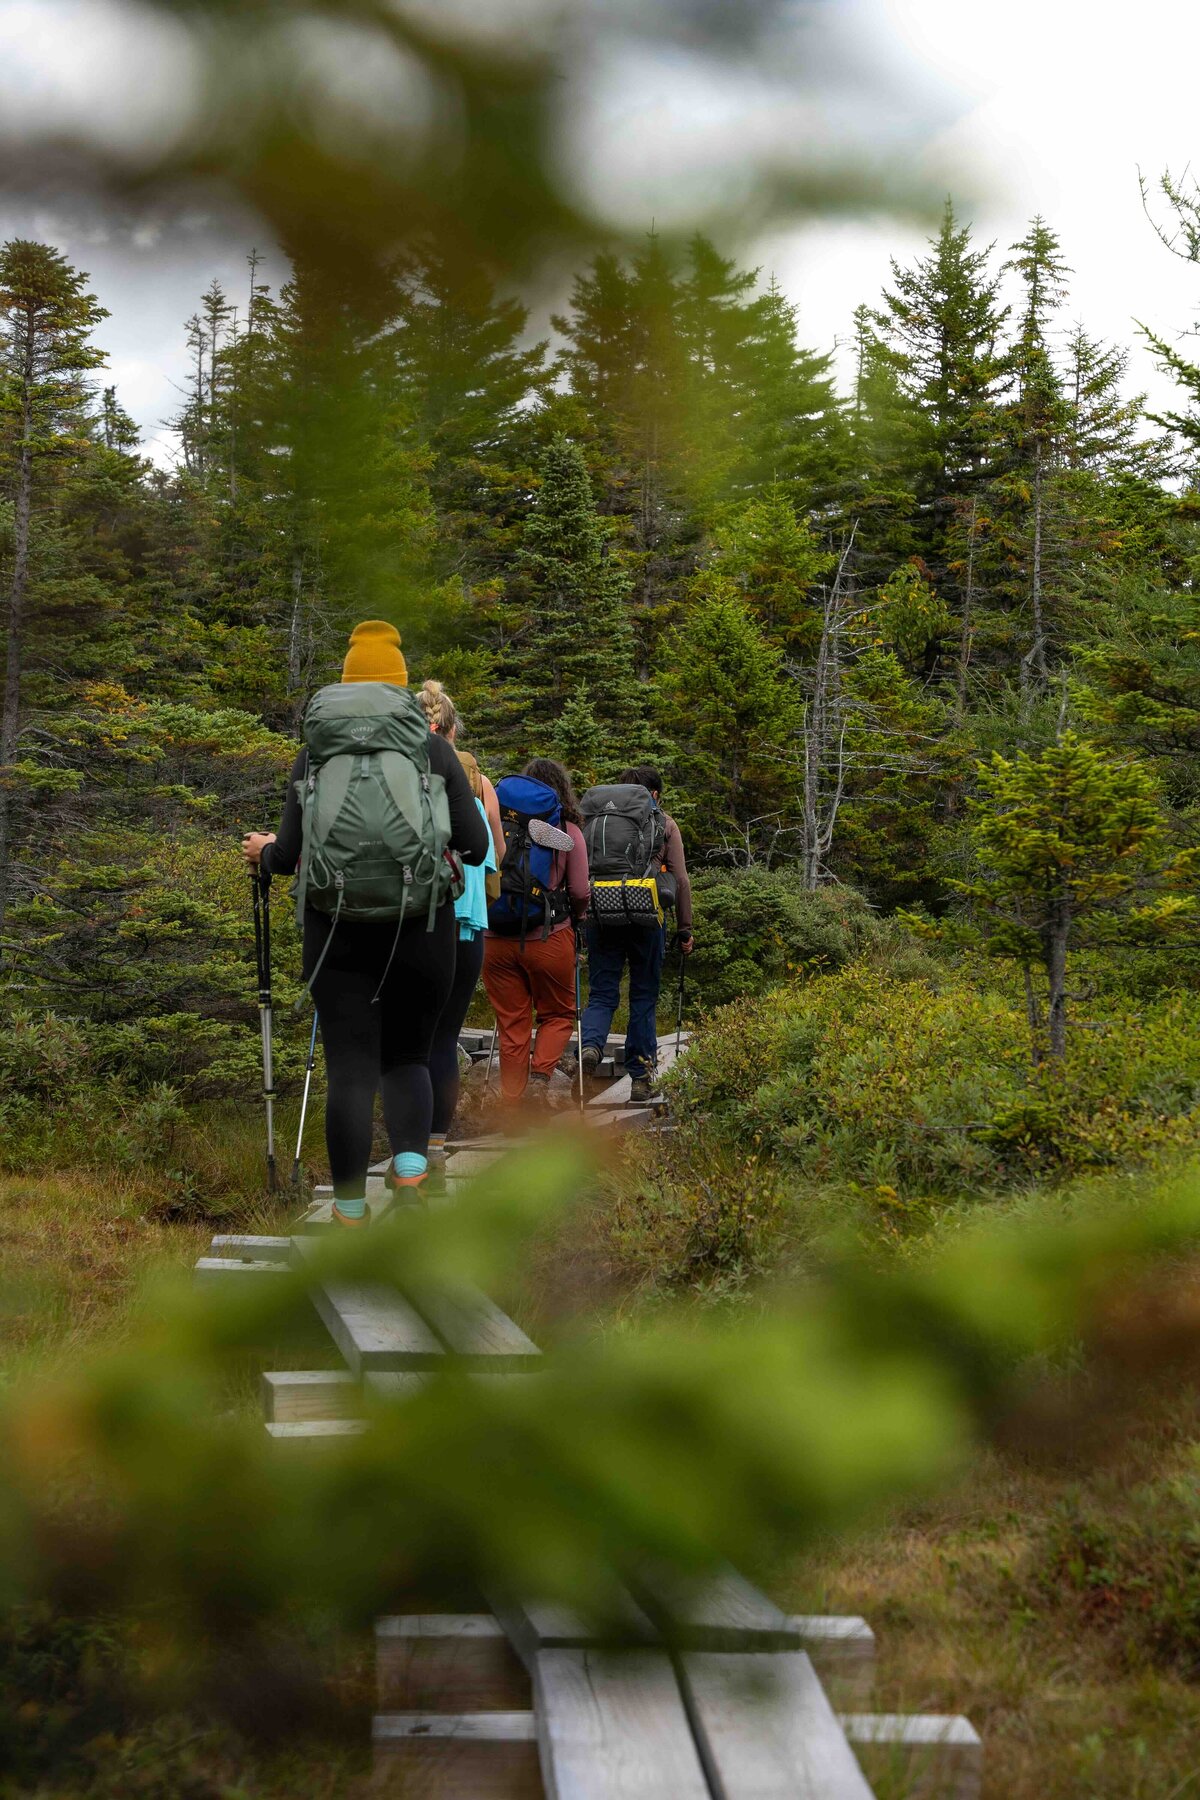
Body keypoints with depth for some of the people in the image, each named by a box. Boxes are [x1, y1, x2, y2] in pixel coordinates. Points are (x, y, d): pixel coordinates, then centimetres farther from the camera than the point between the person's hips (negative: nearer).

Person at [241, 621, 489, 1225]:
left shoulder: (317, 754, 1)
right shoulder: (435, 750, 0)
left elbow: (289, 856, 0)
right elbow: (475, 847, 1)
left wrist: (262, 851, 22)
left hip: (339, 931, 0)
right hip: (421, 930, 0)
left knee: (351, 1069, 4)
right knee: (407, 1058, 15)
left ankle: (350, 1209, 2)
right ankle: (410, 1164, -10)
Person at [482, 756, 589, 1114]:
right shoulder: (567, 831, -2)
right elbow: (580, 893, -3)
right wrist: (576, 920, 17)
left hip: (497, 937, 2)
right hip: (548, 937, -2)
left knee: (511, 1024, 11)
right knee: (557, 1015, 17)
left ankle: (511, 1104, 11)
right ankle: (540, 1077, -5)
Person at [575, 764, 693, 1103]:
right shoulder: (664, 824, 6)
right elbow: (680, 880, 2)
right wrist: (685, 930, 6)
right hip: (647, 919, -1)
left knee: (601, 994, 6)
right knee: (644, 997, 9)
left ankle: (590, 1045, -24)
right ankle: (640, 1077, 8)